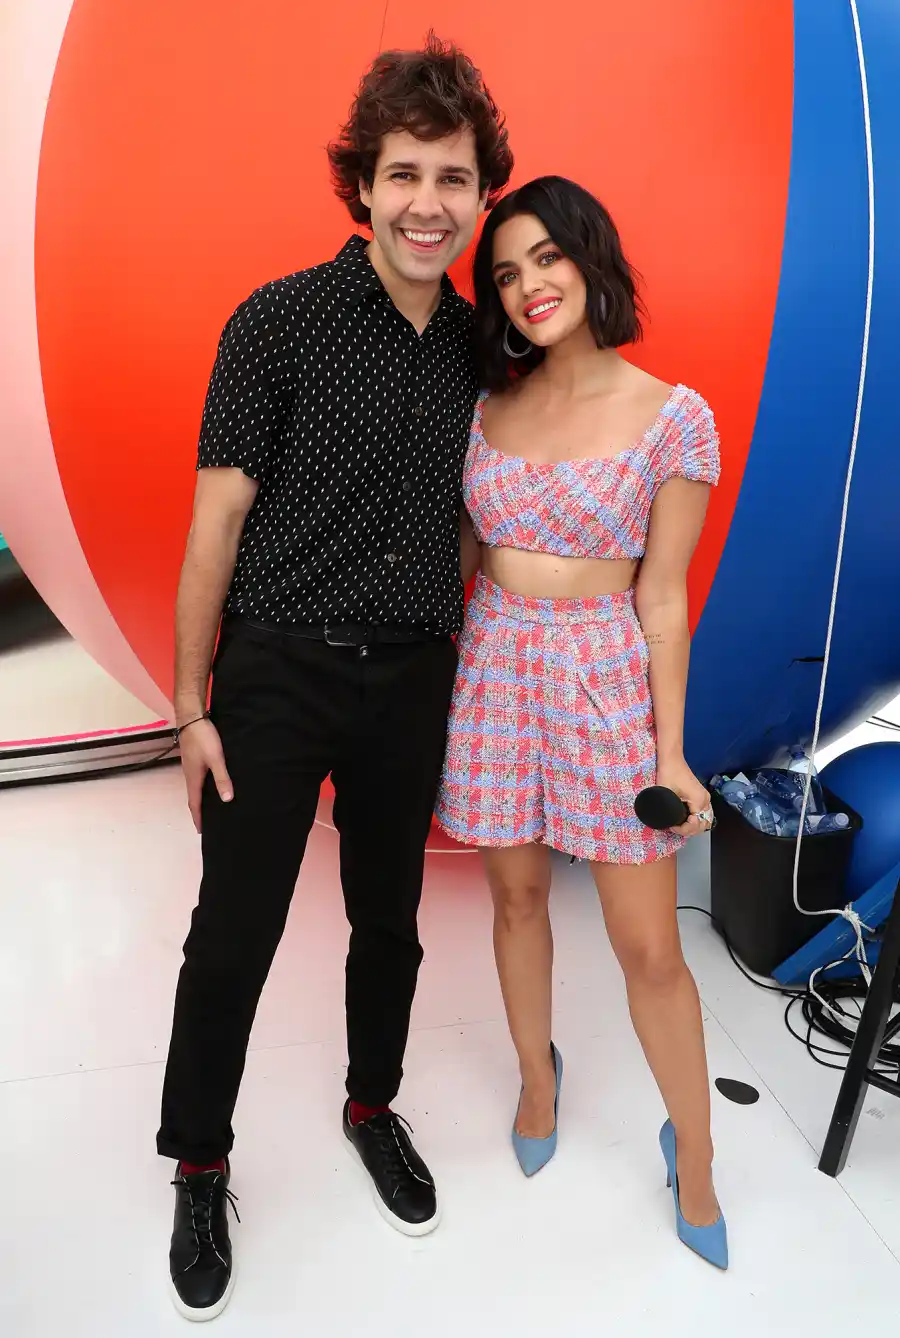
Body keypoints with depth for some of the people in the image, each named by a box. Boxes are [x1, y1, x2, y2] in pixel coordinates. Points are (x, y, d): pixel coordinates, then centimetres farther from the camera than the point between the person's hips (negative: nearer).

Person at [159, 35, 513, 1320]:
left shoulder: (472, 341, 4)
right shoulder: (280, 322, -10)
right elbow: (218, 517, -8)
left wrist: (461, 668, 10)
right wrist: (193, 704, -8)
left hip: (412, 680, 4)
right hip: (278, 674, -4)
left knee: (390, 921, 18)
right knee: (233, 934, 6)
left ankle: (373, 1107, 44)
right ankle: (200, 1166, 31)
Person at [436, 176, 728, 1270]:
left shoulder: (673, 418, -8)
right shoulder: (489, 405, 4)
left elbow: (662, 597, -6)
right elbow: (458, 550, 10)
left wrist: (669, 750, -5)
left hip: (607, 677, -3)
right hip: (492, 667, 4)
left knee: (649, 946, 4)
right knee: (516, 896, 16)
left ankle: (694, 1156, 29)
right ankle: (538, 1078, 43)